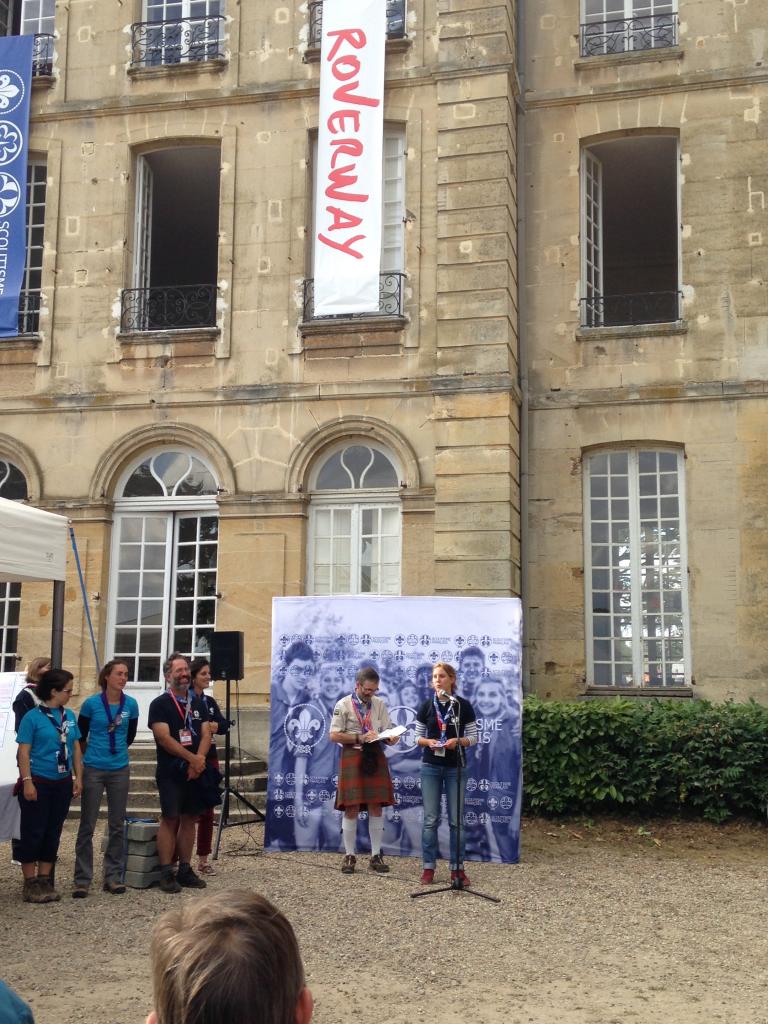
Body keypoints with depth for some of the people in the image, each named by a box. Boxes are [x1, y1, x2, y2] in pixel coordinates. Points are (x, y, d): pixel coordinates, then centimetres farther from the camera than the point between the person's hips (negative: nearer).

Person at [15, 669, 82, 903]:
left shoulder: (69, 716, 6)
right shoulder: (33, 717, -10)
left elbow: (76, 748, 12)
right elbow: (24, 752, -10)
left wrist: (78, 777, 9)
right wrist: (27, 782, -16)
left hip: (63, 783, 6)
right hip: (39, 783, -5)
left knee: (53, 833, 11)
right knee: (33, 832, 0)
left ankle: (45, 880, 21)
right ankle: (30, 884, 9)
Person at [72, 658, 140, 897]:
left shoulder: (131, 705, 0)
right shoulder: (91, 703, -7)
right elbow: (80, 736, 6)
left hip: (120, 770, 3)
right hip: (93, 770, -3)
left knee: (117, 825, 8)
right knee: (87, 825, 0)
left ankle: (113, 876, 17)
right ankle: (82, 879, 7)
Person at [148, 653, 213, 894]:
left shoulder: (198, 704, 13)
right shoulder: (160, 704, -4)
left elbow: (206, 735, 6)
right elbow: (164, 738, -13)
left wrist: (198, 760, -12)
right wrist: (192, 758, -14)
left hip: (195, 772, 5)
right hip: (170, 773, -5)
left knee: (189, 819, 8)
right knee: (170, 819, -5)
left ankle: (185, 870, 14)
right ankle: (166, 873, 0)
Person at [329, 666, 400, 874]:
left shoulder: (380, 704, 10)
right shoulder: (343, 705, -2)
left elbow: (387, 731, 8)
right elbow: (334, 736, -6)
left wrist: (391, 738, -15)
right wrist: (360, 738, -15)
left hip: (375, 756, 3)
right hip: (352, 756, -3)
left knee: (376, 807, 4)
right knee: (351, 808, -1)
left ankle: (376, 856, 12)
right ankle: (349, 856, 10)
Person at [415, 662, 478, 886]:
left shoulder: (463, 706, -1)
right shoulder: (427, 706, 2)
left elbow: (473, 737, 1)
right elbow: (417, 736, 6)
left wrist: (457, 741, -18)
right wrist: (428, 742, -14)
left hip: (456, 767, -1)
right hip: (431, 767, 1)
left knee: (456, 819, 4)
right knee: (430, 819, 3)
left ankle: (457, 868, 11)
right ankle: (428, 868, 10)